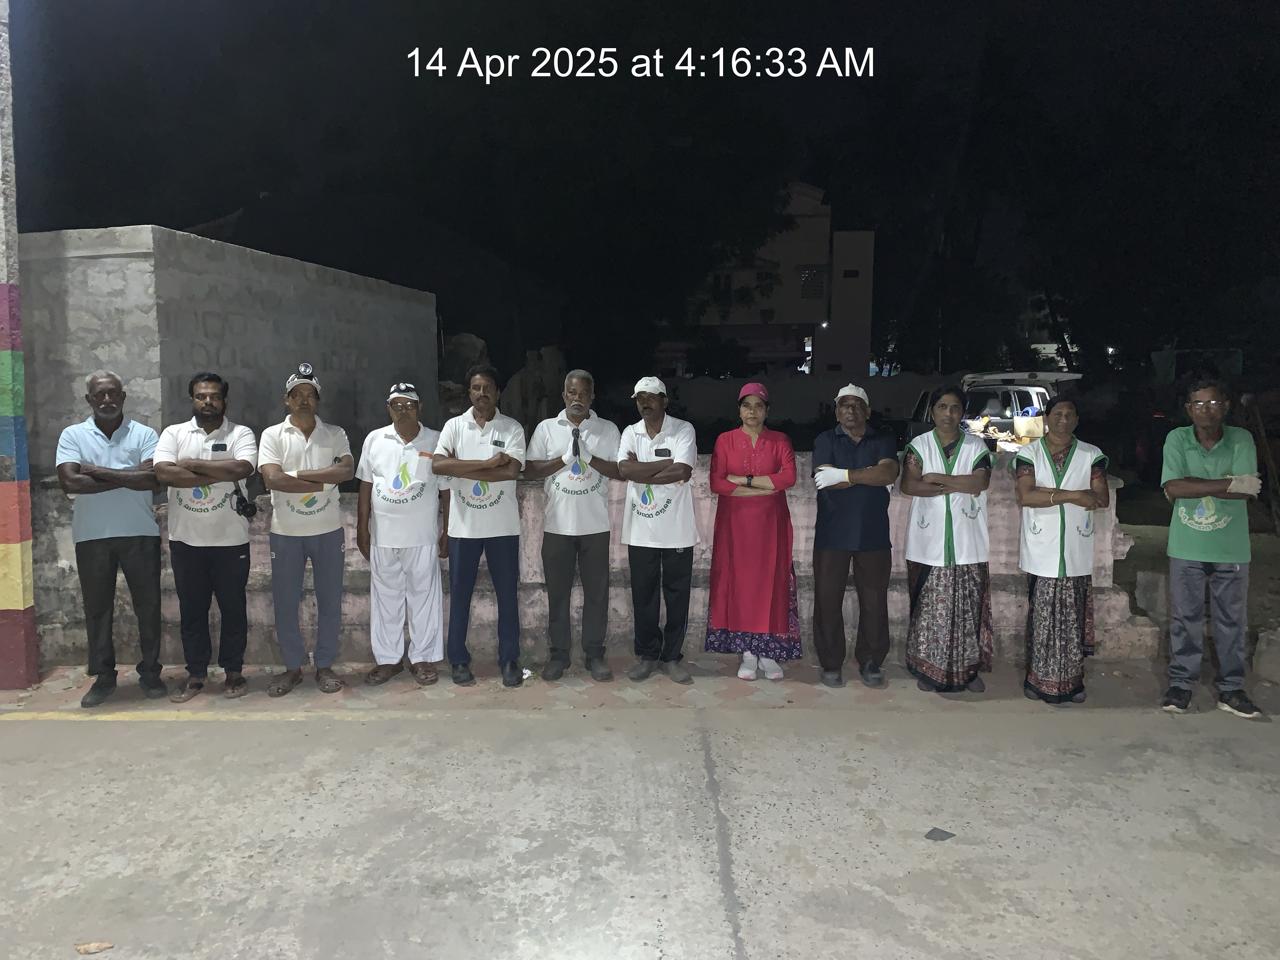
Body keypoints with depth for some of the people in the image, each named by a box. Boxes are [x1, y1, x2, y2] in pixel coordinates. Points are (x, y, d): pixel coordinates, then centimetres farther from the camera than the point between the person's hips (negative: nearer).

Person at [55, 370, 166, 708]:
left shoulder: (144, 434, 2)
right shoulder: (72, 435, 3)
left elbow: (152, 479, -14)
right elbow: (69, 483, -12)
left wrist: (98, 471, -13)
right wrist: (128, 478, -13)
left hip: (140, 534, -1)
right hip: (91, 537, 1)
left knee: (148, 605, 5)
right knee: (97, 608, 9)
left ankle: (150, 672, 19)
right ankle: (103, 676, 21)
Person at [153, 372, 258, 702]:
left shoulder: (241, 434, -1)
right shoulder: (173, 433, 3)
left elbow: (242, 468, -21)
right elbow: (164, 473, -14)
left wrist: (192, 464, -13)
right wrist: (220, 475, -17)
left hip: (230, 540, -1)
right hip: (186, 540, 2)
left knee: (233, 607, 8)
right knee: (191, 609, 11)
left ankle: (234, 671, 21)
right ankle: (195, 674, 23)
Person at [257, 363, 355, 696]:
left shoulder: (335, 434, 2)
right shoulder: (272, 435, -1)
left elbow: (347, 470, -14)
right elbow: (273, 479, -16)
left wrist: (298, 474, -17)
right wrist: (323, 482, -16)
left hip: (328, 531, 1)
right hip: (286, 533, 0)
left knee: (329, 601, 7)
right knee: (284, 603, 7)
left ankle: (324, 666, 21)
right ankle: (292, 667, 22)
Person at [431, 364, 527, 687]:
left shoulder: (512, 428, -1)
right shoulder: (454, 426, 1)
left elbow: (511, 471, -16)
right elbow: (438, 465, -15)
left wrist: (461, 469, -14)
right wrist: (487, 462, -20)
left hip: (503, 526, -1)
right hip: (463, 525, 1)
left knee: (507, 593, 7)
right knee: (460, 594, 9)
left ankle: (510, 660, 19)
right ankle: (459, 660, 22)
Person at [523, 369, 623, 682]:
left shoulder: (608, 430, 4)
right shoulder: (546, 428, 4)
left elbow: (622, 471, -1)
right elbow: (529, 471, -1)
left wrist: (589, 458, -14)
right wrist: (565, 458, -12)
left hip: (596, 526, 0)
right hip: (557, 525, 0)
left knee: (596, 591, 5)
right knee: (557, 591, 7)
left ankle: (595, 654, 17)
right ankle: (558, 654, 19)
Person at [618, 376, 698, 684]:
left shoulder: (683, 430, -4)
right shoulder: (631, 433, 6)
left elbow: (683, 472, -19)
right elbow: (625, 469, -12)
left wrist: (640, 471, -13)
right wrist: (666, 464, -15)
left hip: (676, 530, -2)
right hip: (640, 530, 3)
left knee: (677, 596, 6)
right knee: (643, 595, 10)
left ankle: (671, 656, 19)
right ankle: (647, 655, 23)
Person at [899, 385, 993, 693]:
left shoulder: (976, 446, 7)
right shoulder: (919, 445, 5)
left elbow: (979, 483, -9)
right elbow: (908, 485, -10)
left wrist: (936, 478, -10)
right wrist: (958, 486, -12)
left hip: (967, 542, 1)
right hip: (929, 541, -1)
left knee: (968, 605, 3)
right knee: (929, 606, 2)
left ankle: (968, 668, 13)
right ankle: (929, 668, 12)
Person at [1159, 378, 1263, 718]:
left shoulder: (1241, 439, -6)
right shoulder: (1177, 439, -6)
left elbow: (1246, 490, -18)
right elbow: (1173, 488, -18)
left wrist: (1191, 486, -20)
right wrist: (1229, 483, -21)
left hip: (1231, 548, 1)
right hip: (1187, 547, 0)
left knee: (1232, 619, 11)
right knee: (1184, 617, 9)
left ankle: (1231, 689, 24)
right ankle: (1181, 683, 21)